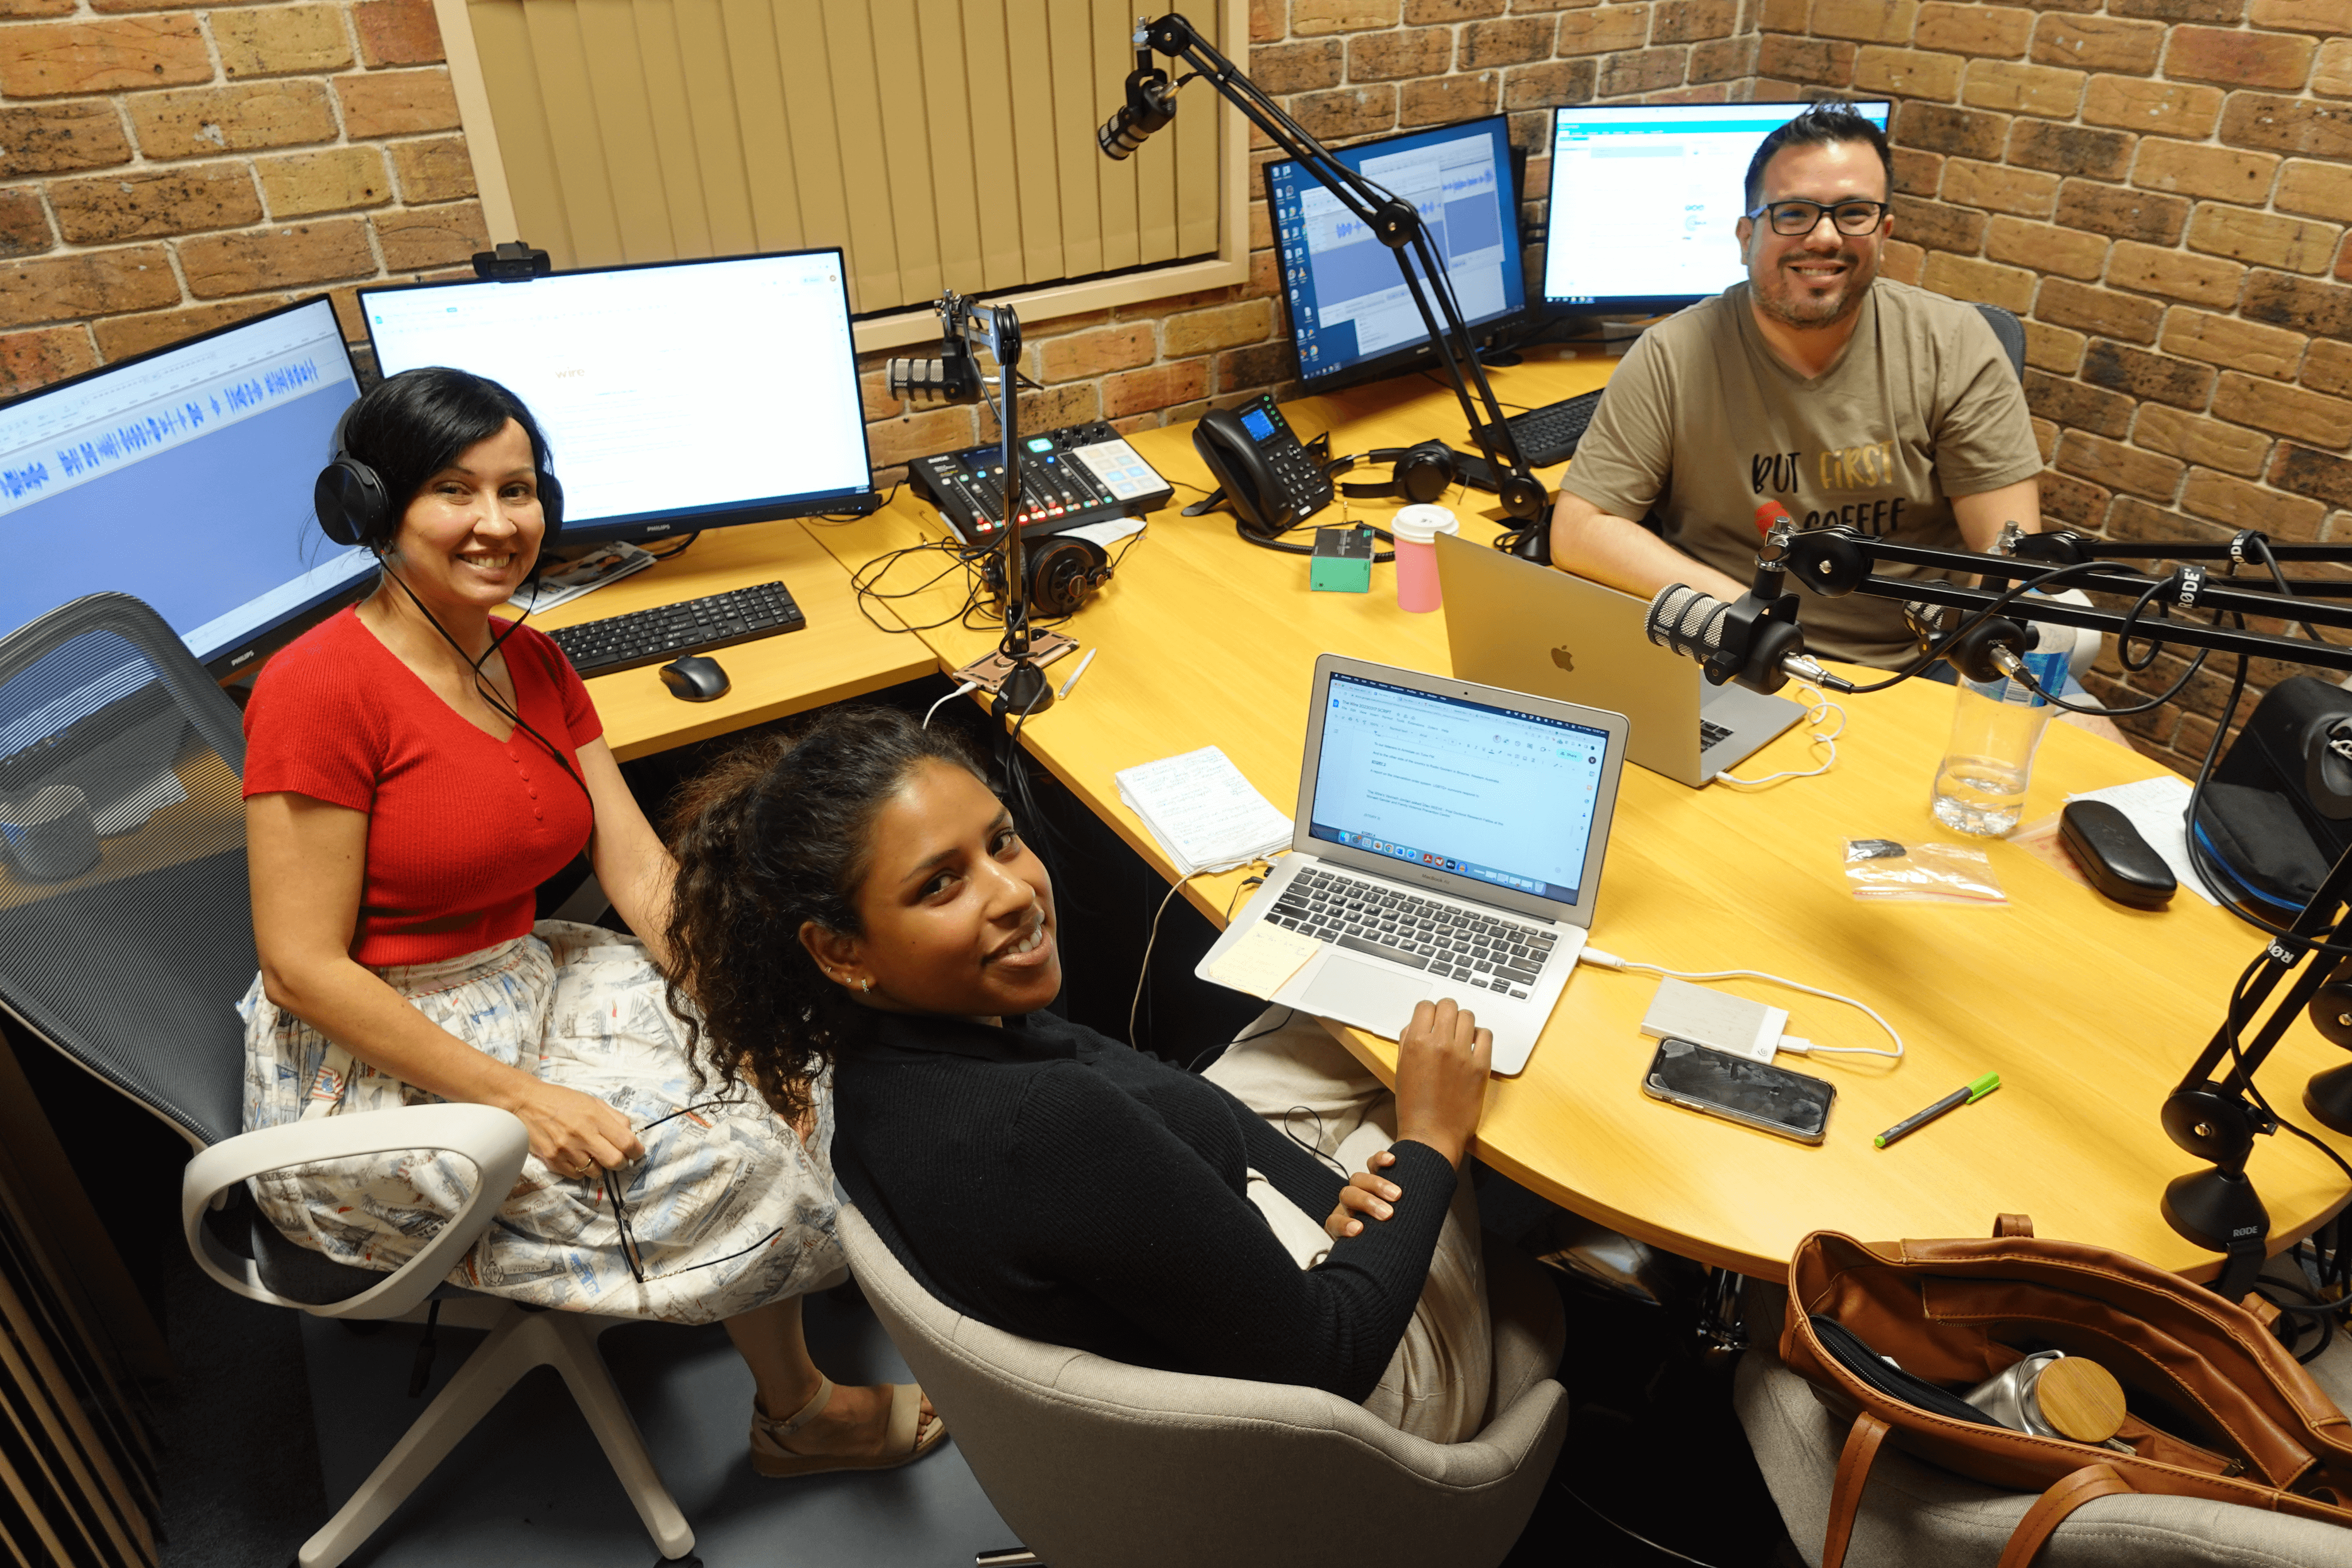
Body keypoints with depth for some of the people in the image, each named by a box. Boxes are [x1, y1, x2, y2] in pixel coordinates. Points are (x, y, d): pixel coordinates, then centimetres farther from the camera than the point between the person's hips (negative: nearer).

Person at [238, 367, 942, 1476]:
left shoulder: (533, 665, 4)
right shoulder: (319, 686, -20)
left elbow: (642, 870, 0)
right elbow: (303, 967, -21)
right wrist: (520, 1098, -25)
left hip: (524, 989, 8)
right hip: (376, 1065, -8)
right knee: (723, 1159, -15)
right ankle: (795, 1414, 14)